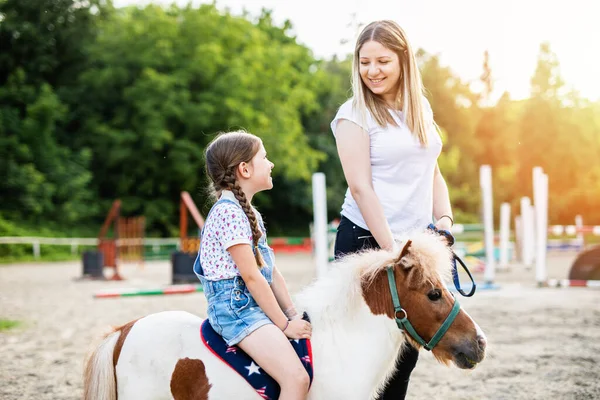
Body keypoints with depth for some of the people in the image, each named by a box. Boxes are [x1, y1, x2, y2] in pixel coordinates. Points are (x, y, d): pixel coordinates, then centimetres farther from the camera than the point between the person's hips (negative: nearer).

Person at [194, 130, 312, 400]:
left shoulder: (249, 213, 16)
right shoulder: (228, 211, -14)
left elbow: (271, 271, 15)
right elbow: (251, 276, -18)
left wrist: (293, 315, 7)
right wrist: (284, 324, -14)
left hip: (255, 304, 10)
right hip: (234, 306, -10)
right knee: (297, 378, -23)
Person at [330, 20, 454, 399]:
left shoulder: (421, 108, 10)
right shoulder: (355, 114, -8)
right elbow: (361, 187, -14)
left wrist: (444, 219, -1)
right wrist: (391, 250, -18)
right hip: (368, 242, -6)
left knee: (407, 352, 11)